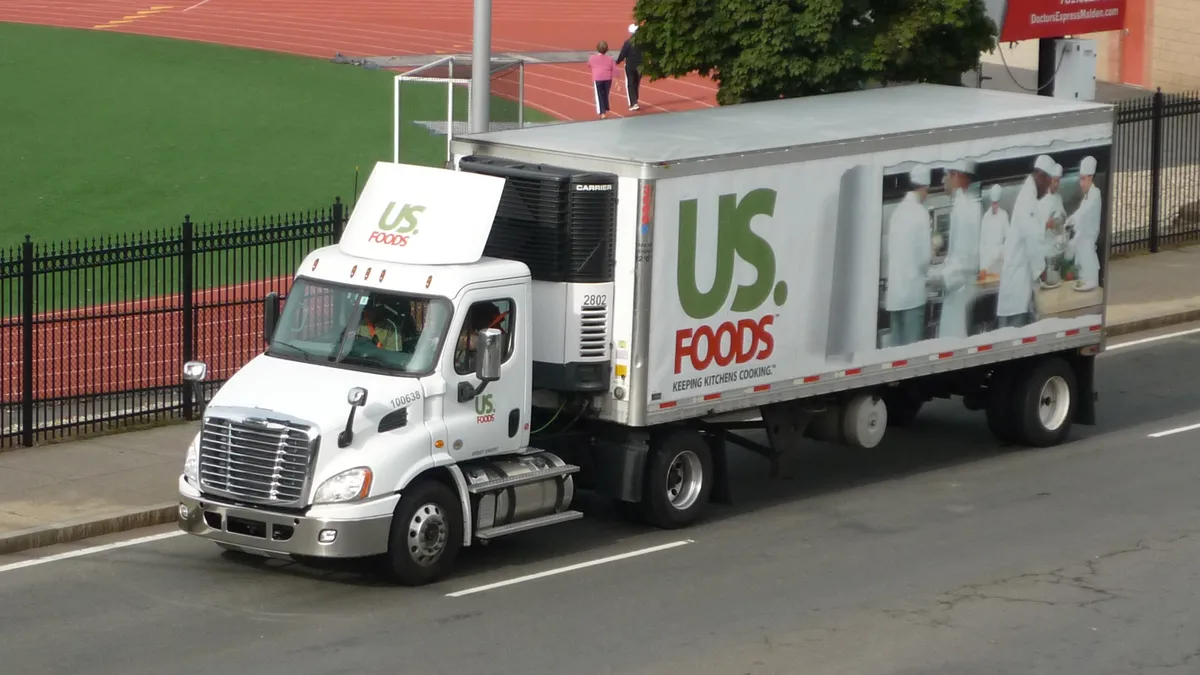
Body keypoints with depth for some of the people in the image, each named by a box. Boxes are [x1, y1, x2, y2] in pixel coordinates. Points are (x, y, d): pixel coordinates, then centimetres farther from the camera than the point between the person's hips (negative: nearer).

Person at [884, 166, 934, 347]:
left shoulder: (898, 210, 8)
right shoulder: (921, 212, -10)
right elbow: (925, 255, -10)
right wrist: (934, 246, 11)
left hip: (894, 290, 6)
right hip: (912, 290, -6)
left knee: (897, 344, 9)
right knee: (912, 345, -3)